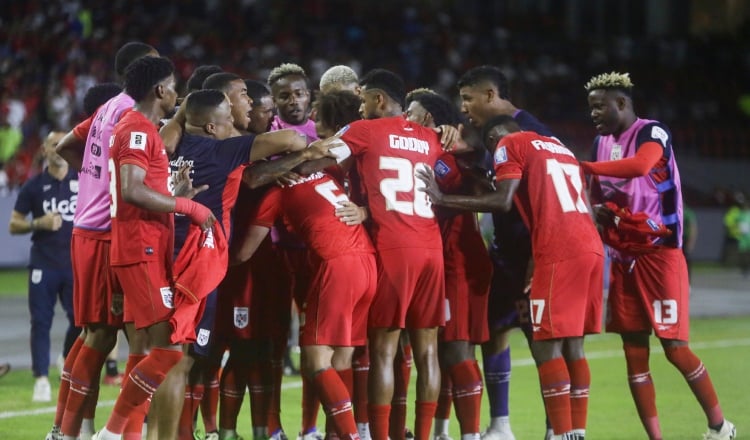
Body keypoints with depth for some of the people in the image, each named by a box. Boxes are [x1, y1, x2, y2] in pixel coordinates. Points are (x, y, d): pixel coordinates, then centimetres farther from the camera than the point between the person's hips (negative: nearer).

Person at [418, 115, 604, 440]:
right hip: (591, 246, 8)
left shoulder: (510, 144, 5)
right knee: (572, 347, 12)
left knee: (547, 349, -6)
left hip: (559, 253, -8)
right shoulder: (558, 147, 28)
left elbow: (503, 201, -9)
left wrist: (443, 200, -4)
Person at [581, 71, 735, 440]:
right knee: (634, 352, 3)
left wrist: (584, 167, -31)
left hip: (660, 254, -7)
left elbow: (639, 165, -33)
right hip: (623, 257, 7)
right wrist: (601, 212, -4)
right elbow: (597, 198, 19)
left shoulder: (652, 134, -11)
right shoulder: (602, 143, 13)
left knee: (674, 348, -6)